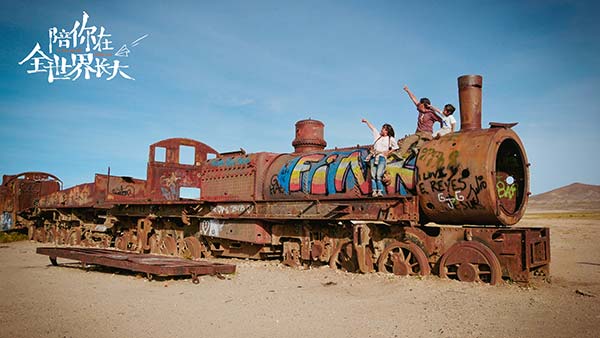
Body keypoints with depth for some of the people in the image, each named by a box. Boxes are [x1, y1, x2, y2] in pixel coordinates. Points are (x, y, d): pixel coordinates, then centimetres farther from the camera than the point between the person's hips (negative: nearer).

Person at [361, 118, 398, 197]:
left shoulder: (391, 139, 7)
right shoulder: (378, 135, 16)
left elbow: (395, 147, 18)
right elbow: (372, 128, 25)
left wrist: (388, 152, 6)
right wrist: (366, 121, 31)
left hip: (382, 158, -4)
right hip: (374, 157, 4)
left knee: (379, 175, -16)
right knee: (373, 175, -6)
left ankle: (380, 191, -15)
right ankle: (374, 191, -8)